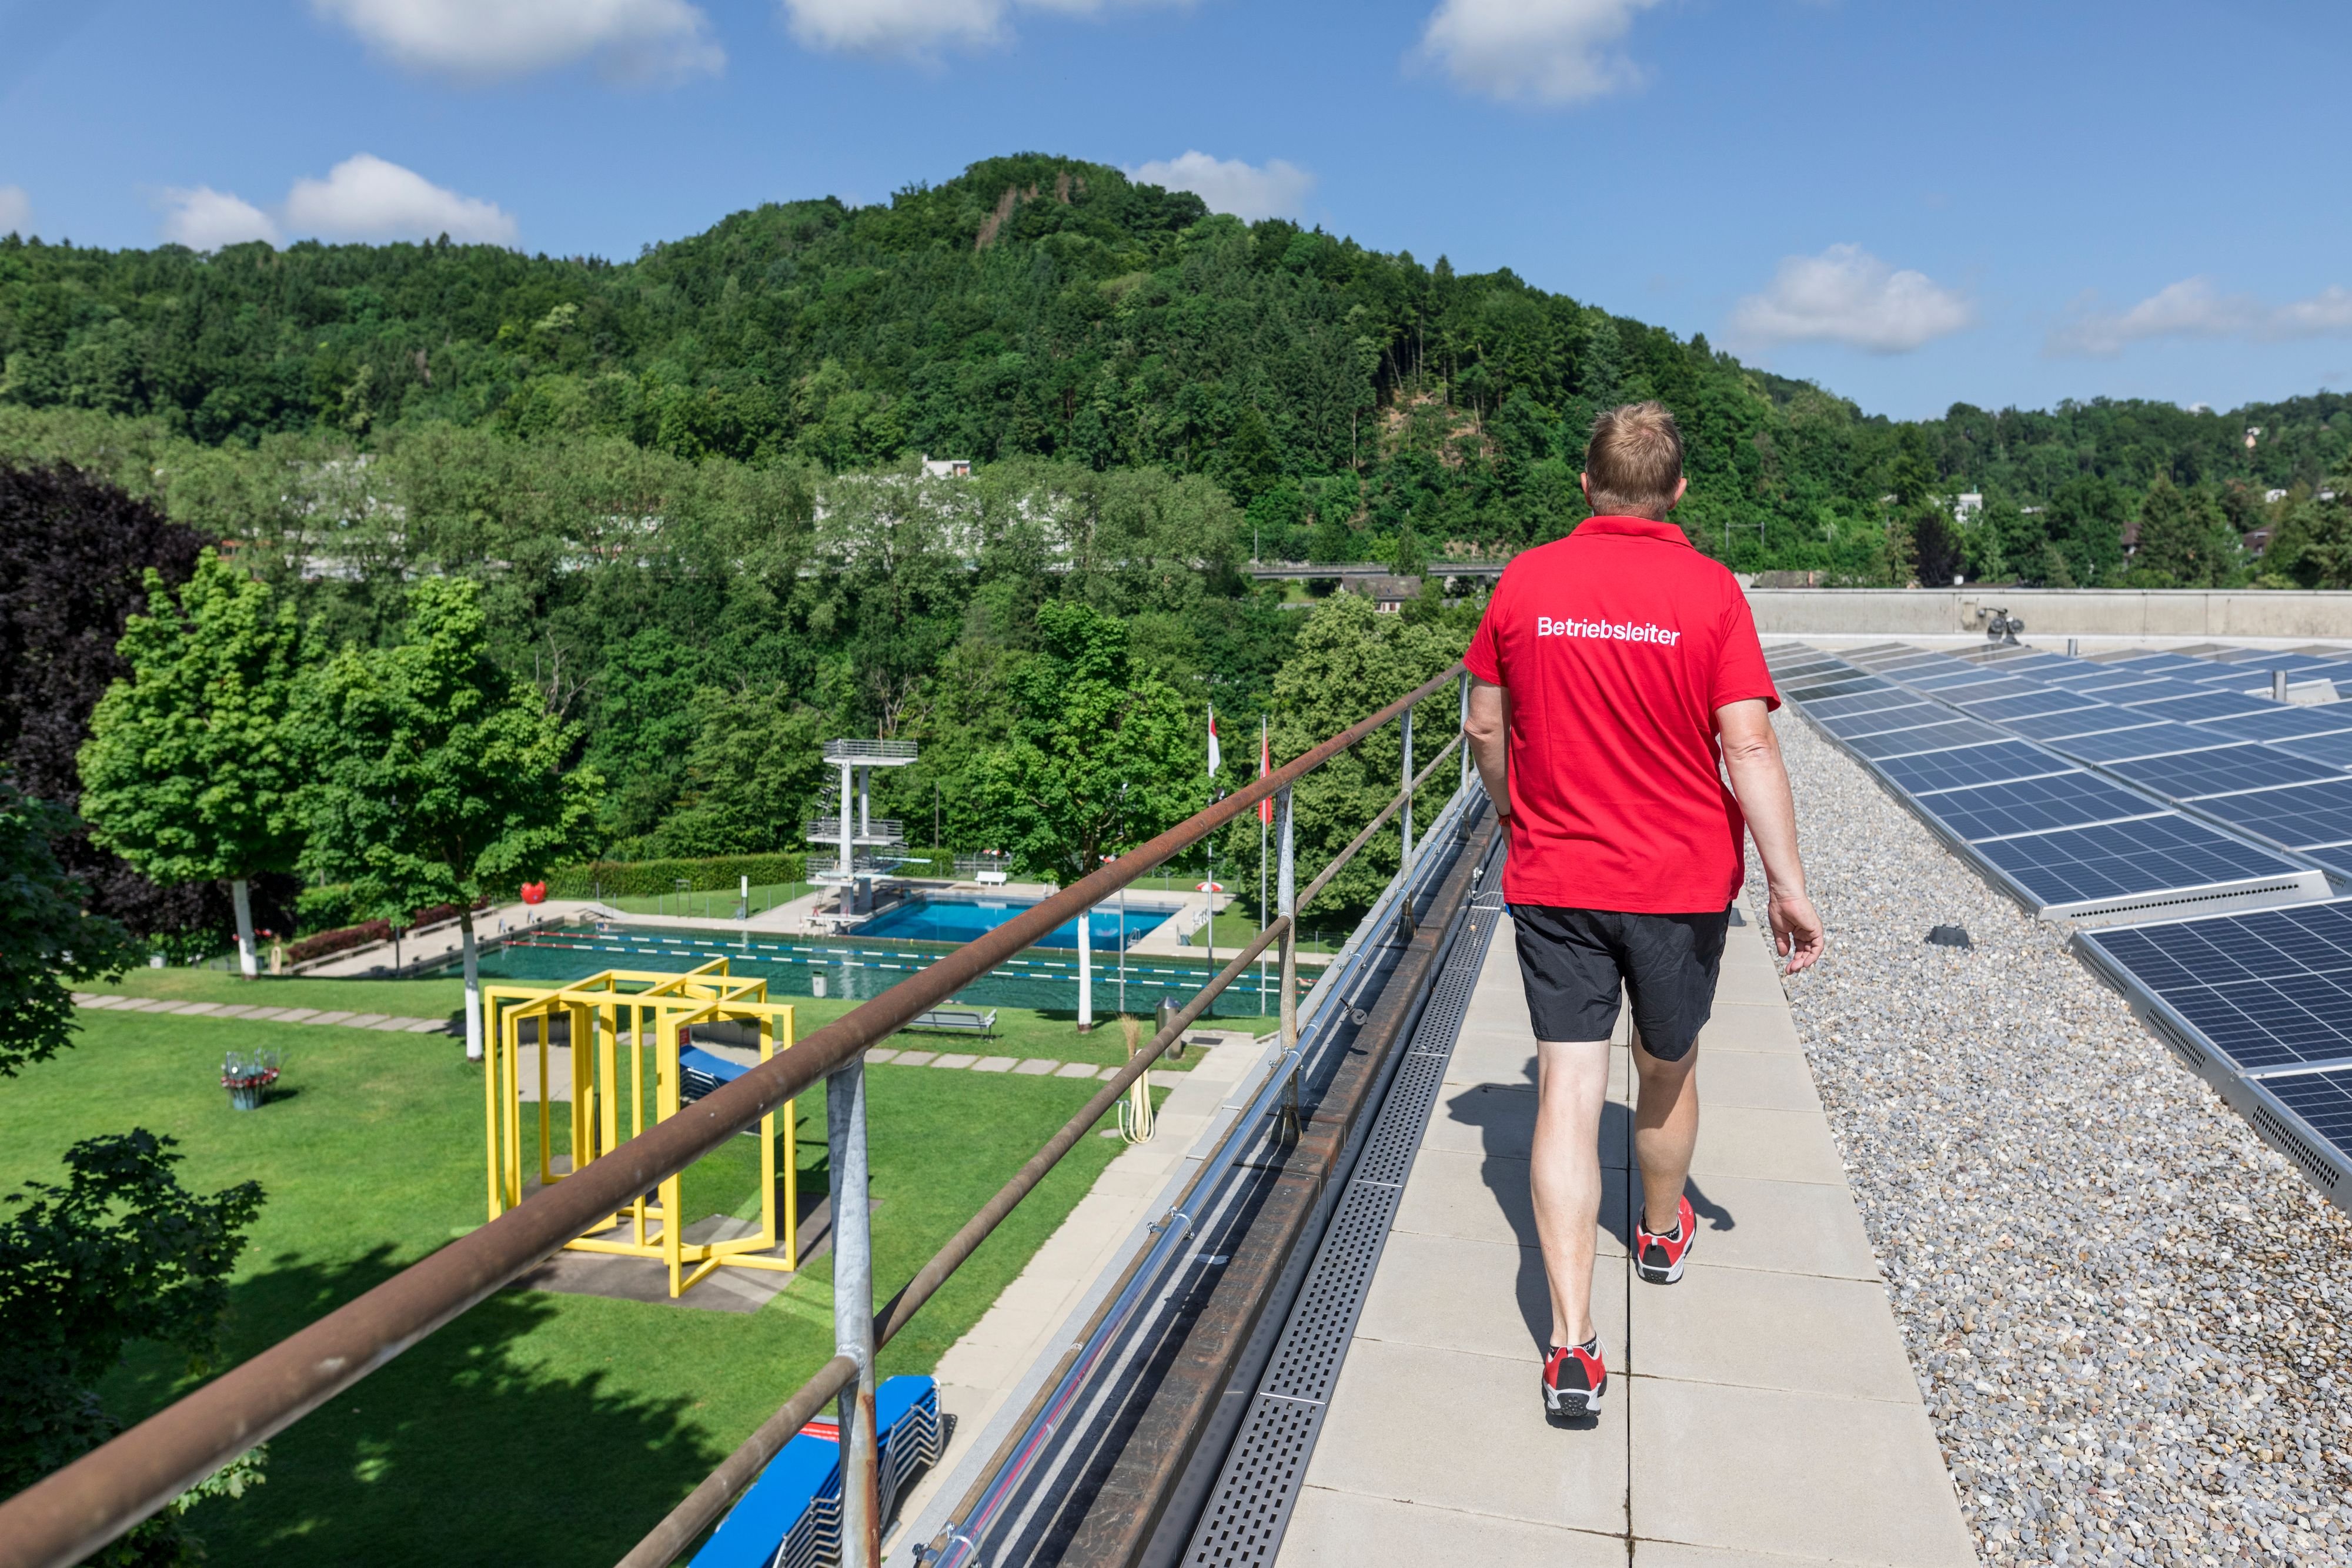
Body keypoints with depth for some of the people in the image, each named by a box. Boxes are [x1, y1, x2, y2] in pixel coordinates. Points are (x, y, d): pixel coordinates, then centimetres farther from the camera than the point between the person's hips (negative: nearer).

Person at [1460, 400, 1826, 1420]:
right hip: (1683, 879, 0)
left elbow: (1485, 727, 6)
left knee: (1568, 1092, 0)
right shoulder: (1709, 591, -8)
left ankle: (1573, 1349, -5)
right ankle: (1662, 1235, 47)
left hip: (1552, 878, 1)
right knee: (1667, 1072, 21)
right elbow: (1748, 746, -13)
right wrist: (1788, 886, -7)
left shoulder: (1526, 581, -2)